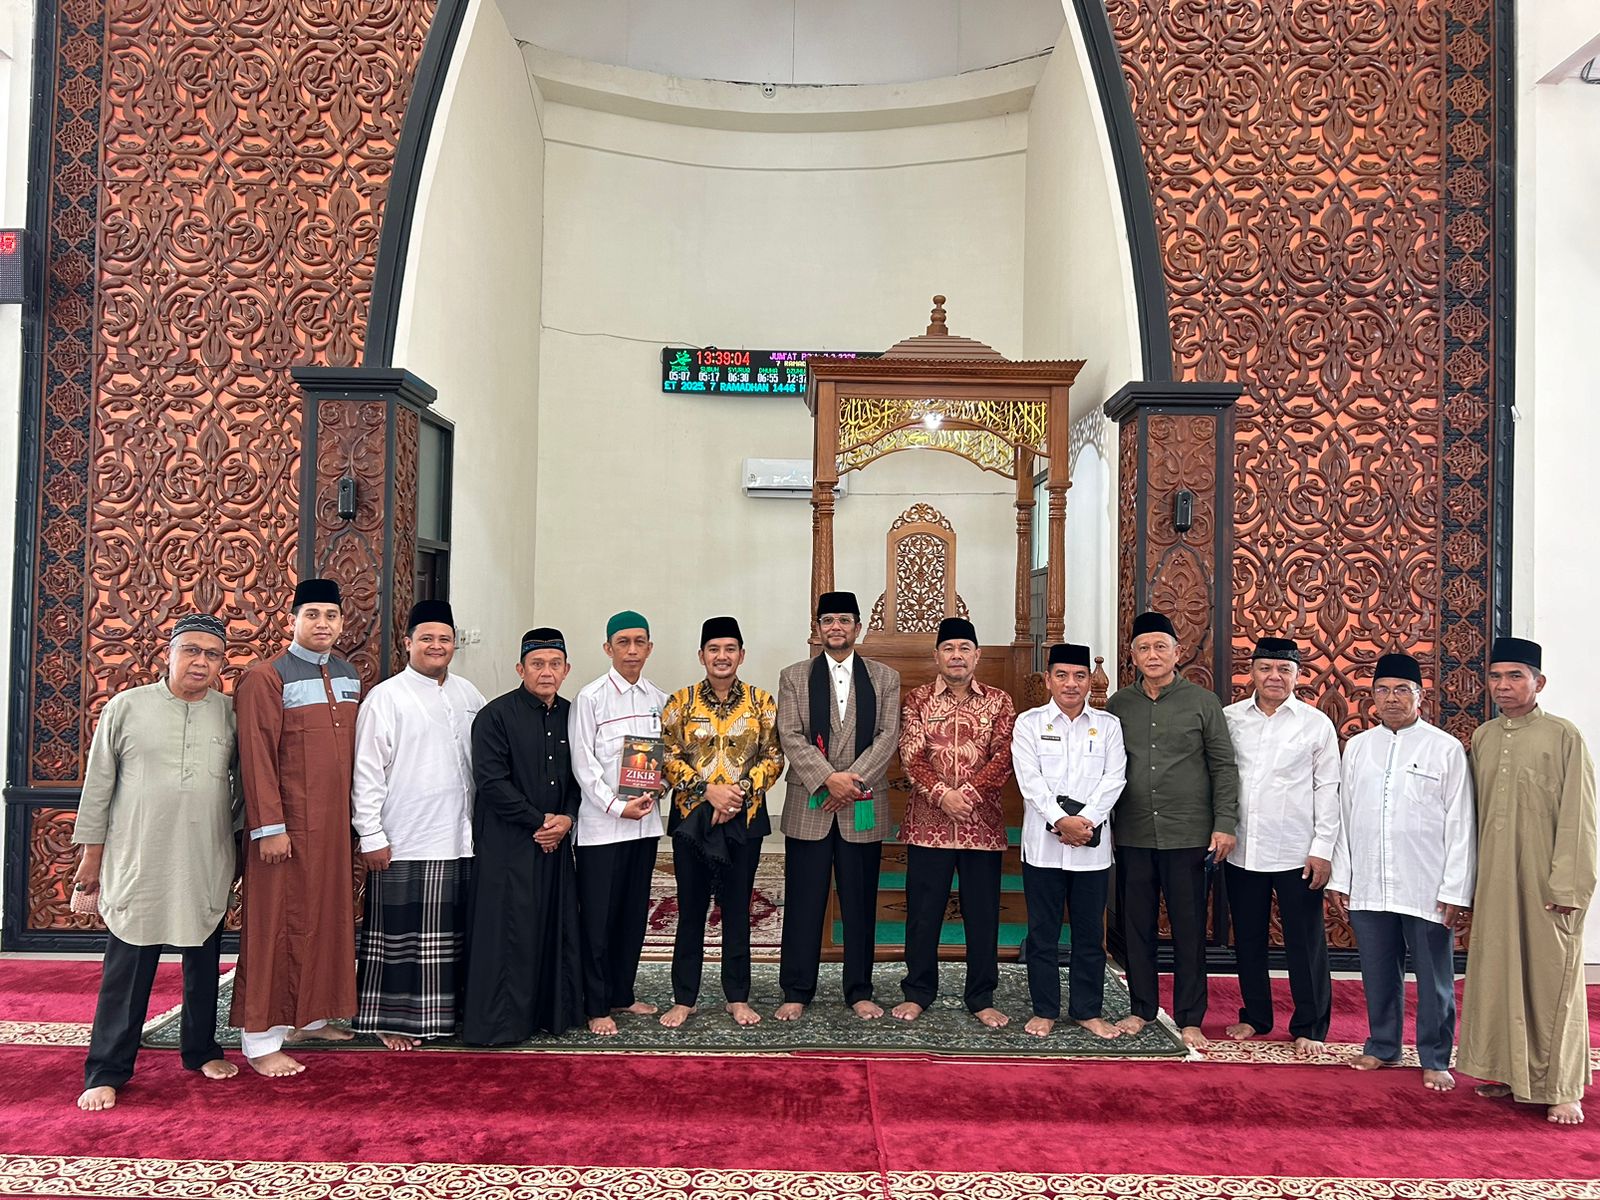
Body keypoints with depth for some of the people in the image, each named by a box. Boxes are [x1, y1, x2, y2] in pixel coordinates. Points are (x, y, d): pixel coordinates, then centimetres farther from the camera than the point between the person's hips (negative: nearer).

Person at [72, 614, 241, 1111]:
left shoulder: (231, 713, 4)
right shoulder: (126, 707, -1)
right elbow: (98, 785, 3)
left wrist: (233, 829, 9)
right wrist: (91, 854, 3)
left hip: (208, 868, 2)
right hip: (137, 864, -2)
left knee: (204, 963, 13)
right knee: (127, 969, 2)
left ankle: (201, 1050, 29)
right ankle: (106, 1072, 14)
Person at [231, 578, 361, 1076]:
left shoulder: (349, 675, 10)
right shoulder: (266, 677, -10)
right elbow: (256, 757, -14)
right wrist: (269, 827, -17)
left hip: (334, 823, 7)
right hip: (287, 825, -7)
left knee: (326, 917, 13)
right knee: (277, 923, -1)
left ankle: (309, 1016, 27)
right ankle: (261, 1038, 8)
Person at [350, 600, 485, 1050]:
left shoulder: (468, 695, 11)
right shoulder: (386, 697, -5)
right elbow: (367, 771, -8)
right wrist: (371, 836, -11)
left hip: (462, 839, 5)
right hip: (405, 843, -5)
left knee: (454, 934, 12)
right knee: (400, 934, 3)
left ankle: (449, 1009, 24)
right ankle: (392, 1019, 16)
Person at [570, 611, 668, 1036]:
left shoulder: (660, 700, 8)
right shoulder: (590, 698, -5)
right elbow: (583, 764, -8)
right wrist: (617, 806, -14)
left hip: (646, 821, 5)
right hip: (601, 824, -5)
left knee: (634, 912, 13)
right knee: (598, 916, 1)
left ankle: (622, 993, 27)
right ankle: (597, 1006, 12)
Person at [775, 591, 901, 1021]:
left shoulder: (885, 678, 8)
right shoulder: (793, 677, 7)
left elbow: (888, 736, -1)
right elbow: (791, 737, -3)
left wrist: (853, 779, -13)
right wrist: (828, 778, -15)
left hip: (863, 808, 1)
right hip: (808, 808, 0)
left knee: (860, 904, 8)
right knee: (803, 903, 5)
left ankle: (860, 992, 20)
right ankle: (796, 993, 16)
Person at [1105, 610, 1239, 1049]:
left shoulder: (1203, 702, 0)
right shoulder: (1118, 705, 7)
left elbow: (1224, 767, 0)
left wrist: (1224, 824, -7)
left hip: (1189, 836, -2)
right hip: (1133, 836, 3)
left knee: (1189, 930, 5)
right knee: (1137, 926, 10)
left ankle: (1190, 1019, 17)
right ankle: (1142, 1008, 25)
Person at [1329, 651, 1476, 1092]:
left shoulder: (1446, 749, -2)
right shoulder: (1357, 747, 8)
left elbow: (1460, 825, -4)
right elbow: (1344, 815, 10)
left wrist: (1455, 890, -8)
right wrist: (1339, 878, 8)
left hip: (1426, 889, -3)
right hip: (1368, 887, 3)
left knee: (1434, 979, 7)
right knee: (1378, 974, 14)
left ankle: (1435, 1060, 22)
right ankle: (1382, 1046, 30)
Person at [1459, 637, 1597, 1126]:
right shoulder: (1483, 738, 8)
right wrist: (1471, 879, 10)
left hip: (1544, 881, -5)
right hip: (1493, 879, 5)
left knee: (1552, 978, 3)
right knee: (1498, 972, 11)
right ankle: (1509, 1070, 25)